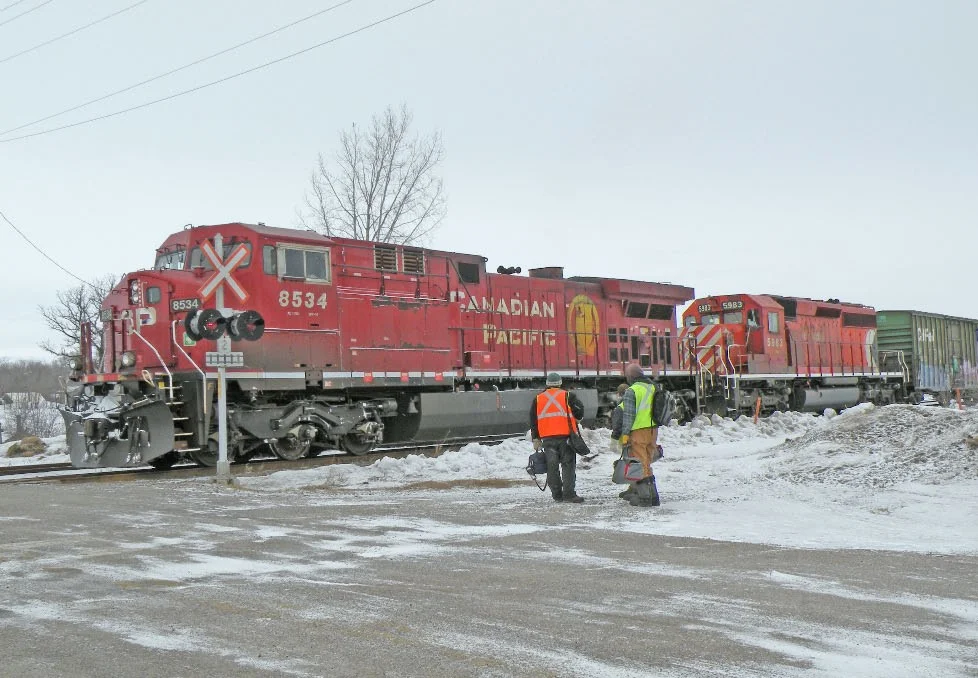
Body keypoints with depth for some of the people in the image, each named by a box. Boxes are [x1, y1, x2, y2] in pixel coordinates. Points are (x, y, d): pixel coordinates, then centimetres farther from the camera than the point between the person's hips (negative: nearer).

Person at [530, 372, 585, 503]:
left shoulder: (537, 399, 12)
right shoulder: (568, 396, 1)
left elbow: (533, 421, 13)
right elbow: (579, 412, -4)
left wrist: (536, 439, 18)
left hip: (547, 439, 3)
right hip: (565, 436, -3)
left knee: (552, 466, 8)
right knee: (568, 465, 0)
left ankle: (557, 494, 10)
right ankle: (569, 493, -8)